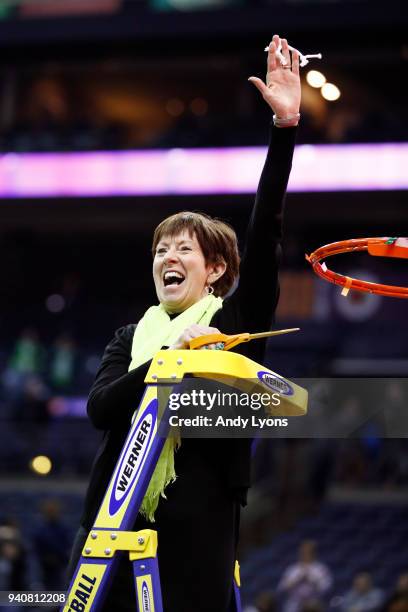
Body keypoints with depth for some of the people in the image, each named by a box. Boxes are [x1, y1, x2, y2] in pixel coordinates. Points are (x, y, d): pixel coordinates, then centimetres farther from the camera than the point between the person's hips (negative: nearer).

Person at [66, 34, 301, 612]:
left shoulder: (239, 321, 8)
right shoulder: (131, 337, 17)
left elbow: (266, 230, -3)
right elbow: (100, 407, -1)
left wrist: (286, 125, -9)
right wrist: (172, 357, -12)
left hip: (200, 520, -3)